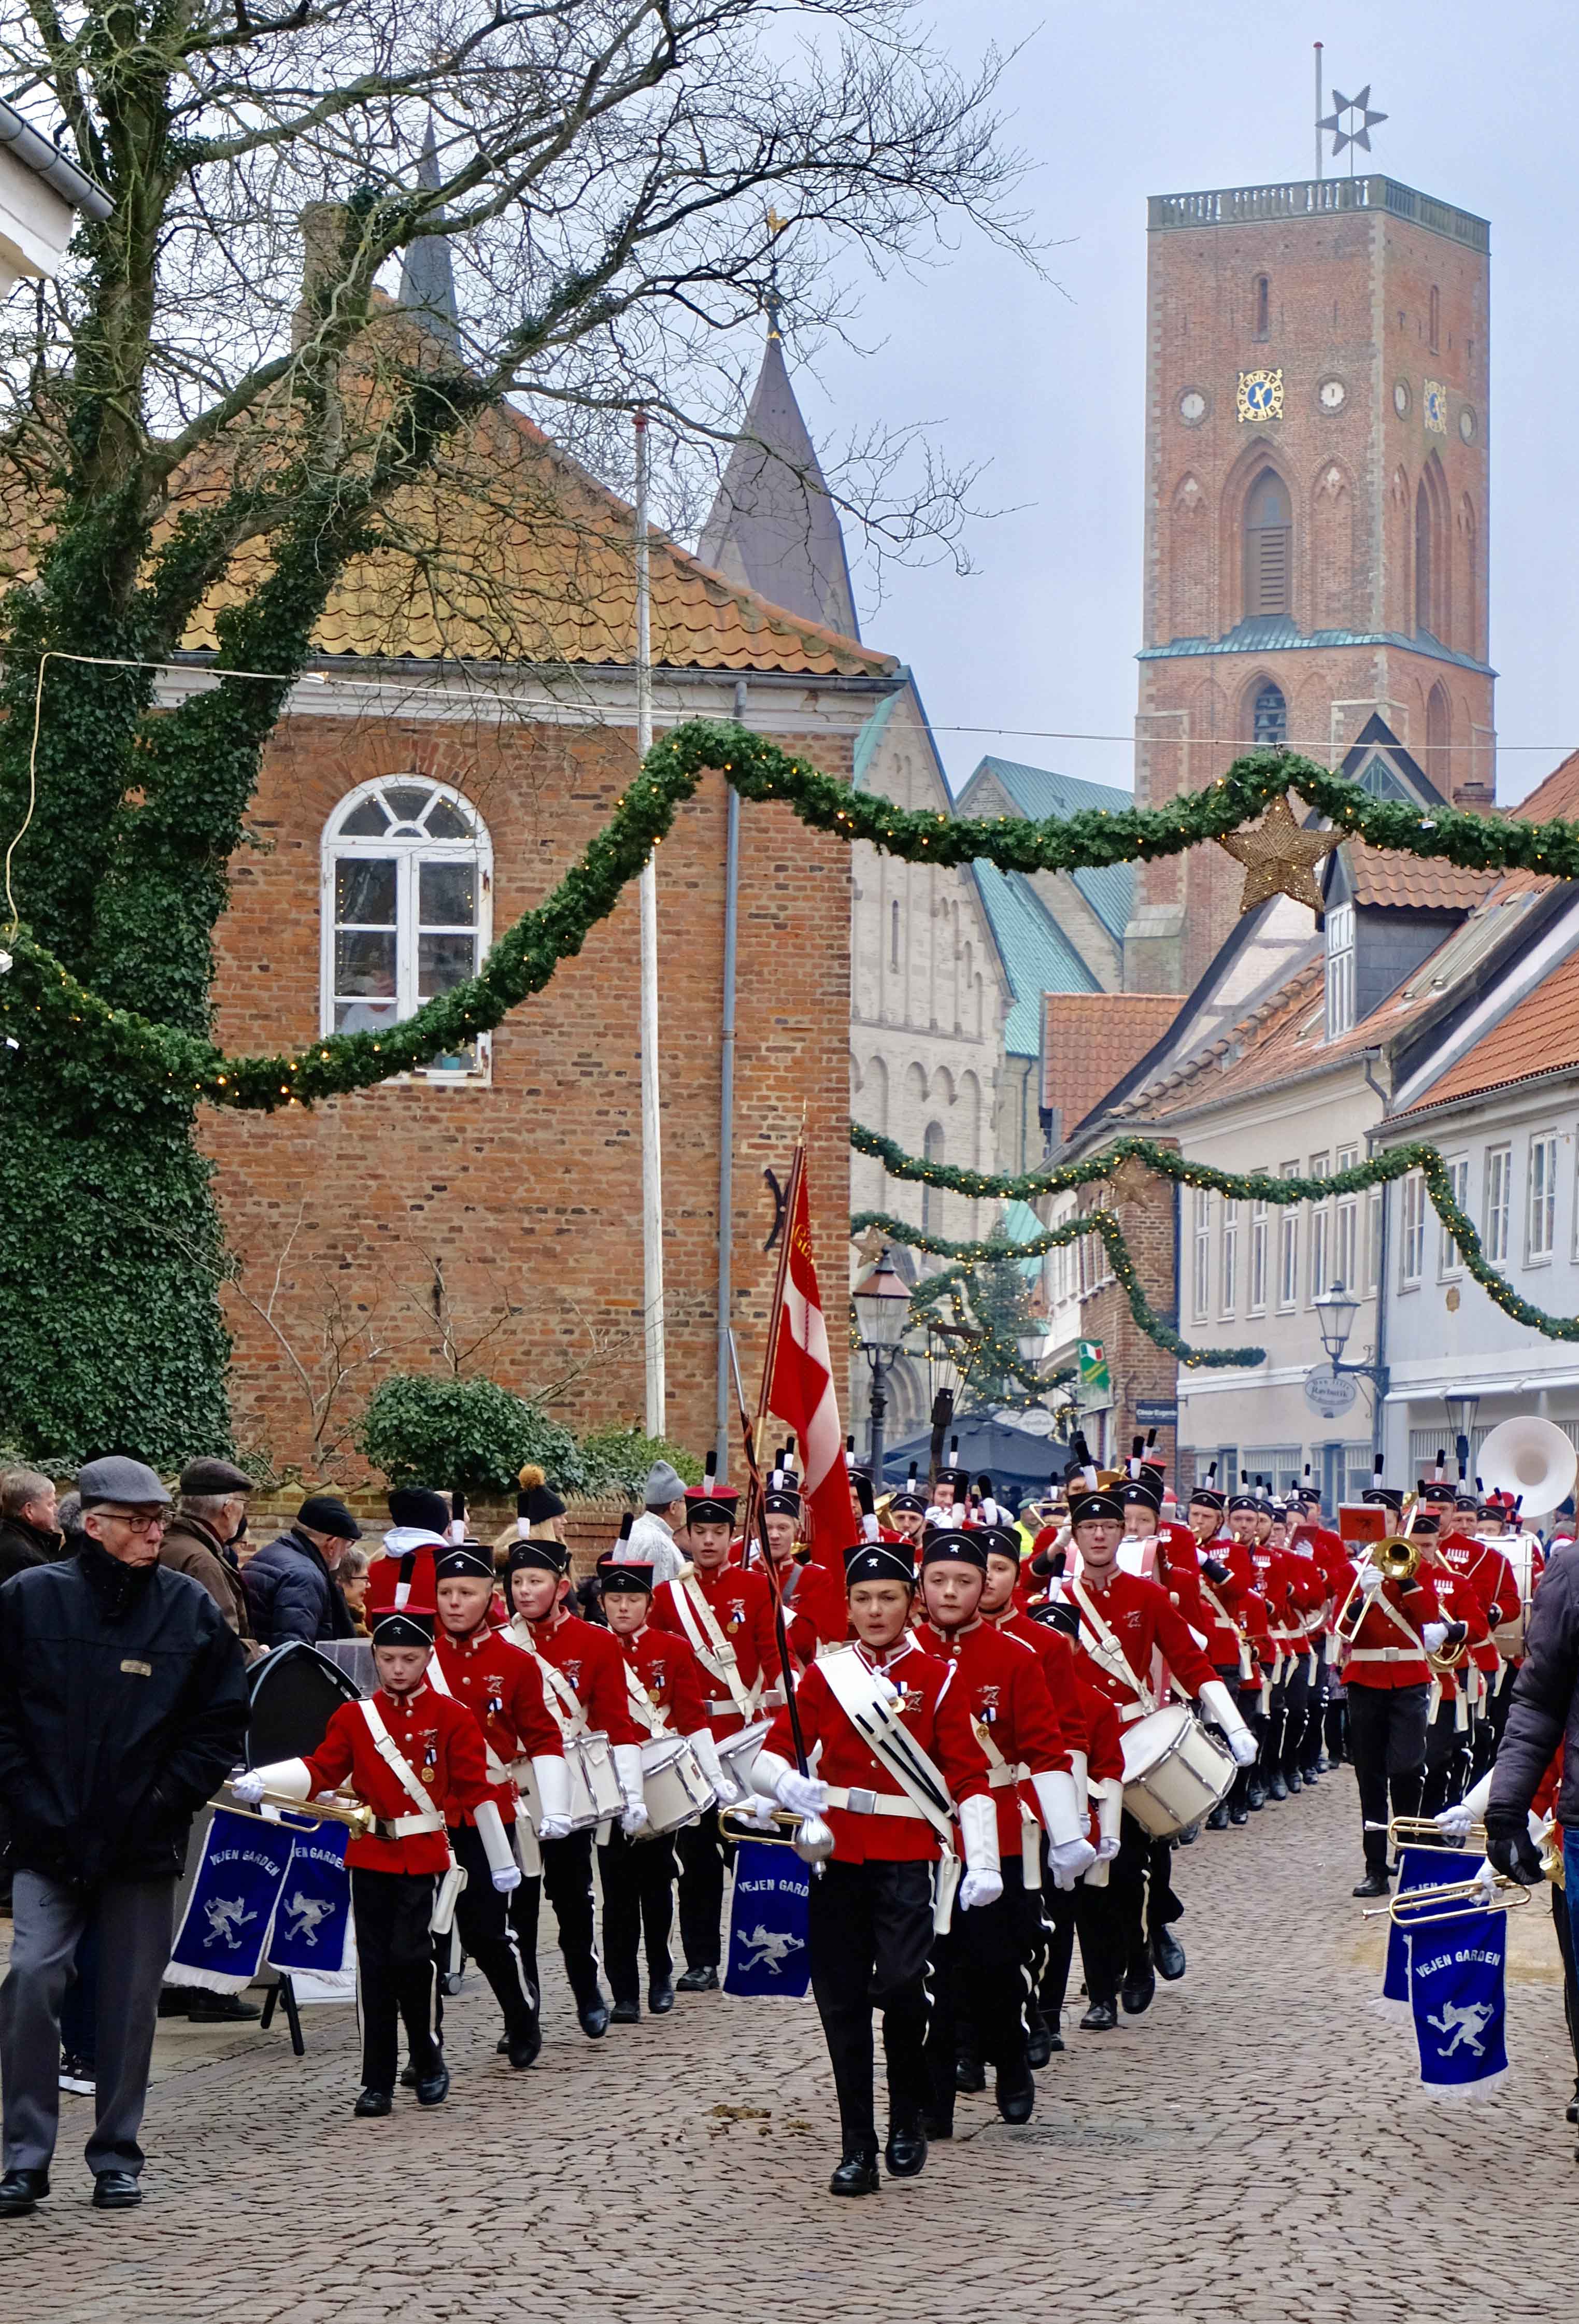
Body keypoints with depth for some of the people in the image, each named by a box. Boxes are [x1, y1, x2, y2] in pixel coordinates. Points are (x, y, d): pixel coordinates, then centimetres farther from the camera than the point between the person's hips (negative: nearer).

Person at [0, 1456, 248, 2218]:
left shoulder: (192, 1609, 3)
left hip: (145, 1844, 1)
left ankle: (117, 2157, 19)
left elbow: (222, 1724, 6)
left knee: (132, 2000, 6)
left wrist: (168, 1800, -5)